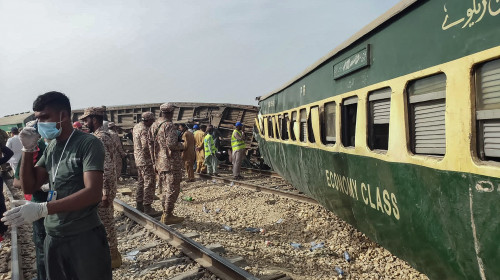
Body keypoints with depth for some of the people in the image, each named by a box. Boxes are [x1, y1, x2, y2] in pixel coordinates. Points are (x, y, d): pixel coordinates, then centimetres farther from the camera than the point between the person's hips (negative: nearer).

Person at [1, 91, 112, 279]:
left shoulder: (88, 143, -14)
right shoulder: (51, 148, 10)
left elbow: (93, 193, -24)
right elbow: (29, 187, 10)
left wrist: (42, 209, -31)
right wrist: (28, 149, -2)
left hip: (84, 237, -6)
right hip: (52, 238, 7)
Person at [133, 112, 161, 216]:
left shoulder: (136, 127, 12)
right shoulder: (144, 130, -18)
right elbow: (146, 146, -25)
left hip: (139, 160, 10)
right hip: (146, 160, -10)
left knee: (141, 183, 17)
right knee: (149, 184, -6)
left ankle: (139, 205, 25)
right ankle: (147, 208, -4)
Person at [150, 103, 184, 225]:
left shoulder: (153, 126, 10)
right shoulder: (169, 125, -16)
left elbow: (151, 143, 13)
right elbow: (171, 144, -25)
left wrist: (155, 162, 19)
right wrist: (181, 146, -5)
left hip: (159, 162, 9)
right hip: (171, 162, -8)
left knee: (166, 188, 18)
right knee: (172, 189, 0)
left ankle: (165, 213, 25)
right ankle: (168, 216, 4)